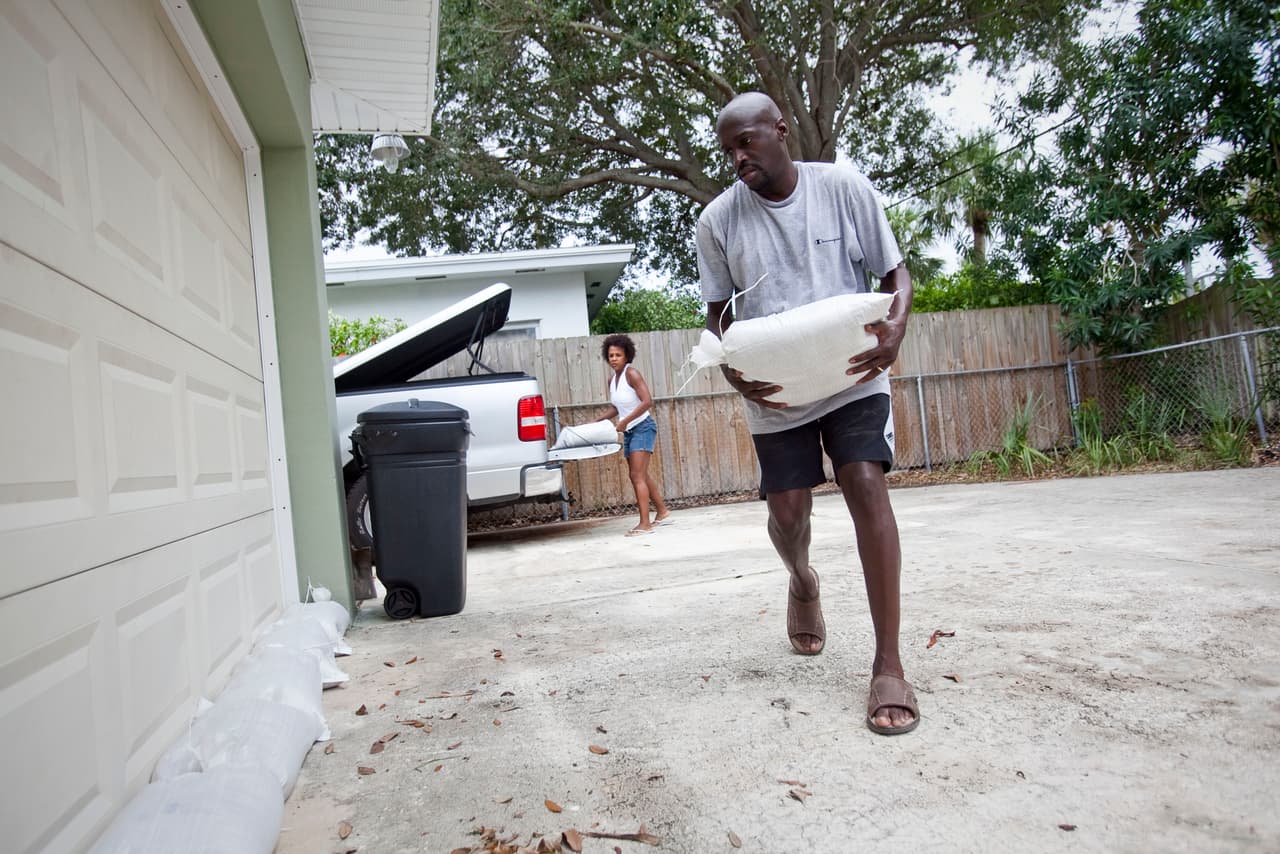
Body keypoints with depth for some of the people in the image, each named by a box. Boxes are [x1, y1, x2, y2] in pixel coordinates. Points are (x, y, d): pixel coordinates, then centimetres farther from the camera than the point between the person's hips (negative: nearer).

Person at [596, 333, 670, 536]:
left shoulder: (631, 374, -16)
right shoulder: (612, 380, 8)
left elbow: (647, 401, -23)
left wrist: (625, 420, -24)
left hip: (643, 427, -9)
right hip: (629, 431, 9)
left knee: (637, 475, -15)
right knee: (641, 475, 18)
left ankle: (645, 524, -16)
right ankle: (661, 510, 35)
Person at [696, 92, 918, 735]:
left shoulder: (844, 187, -5)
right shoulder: (718, 220, -2)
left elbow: (894, 274, 1)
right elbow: (718, 313, 5)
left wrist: (895, 329, -20)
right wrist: (731, 370, -16)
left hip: (853, 375, -1)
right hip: (774, 392, 2)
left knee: (866, 484, -19)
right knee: (788, 512, 3)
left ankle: (888, 664, -13)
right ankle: (803, 584, 42)